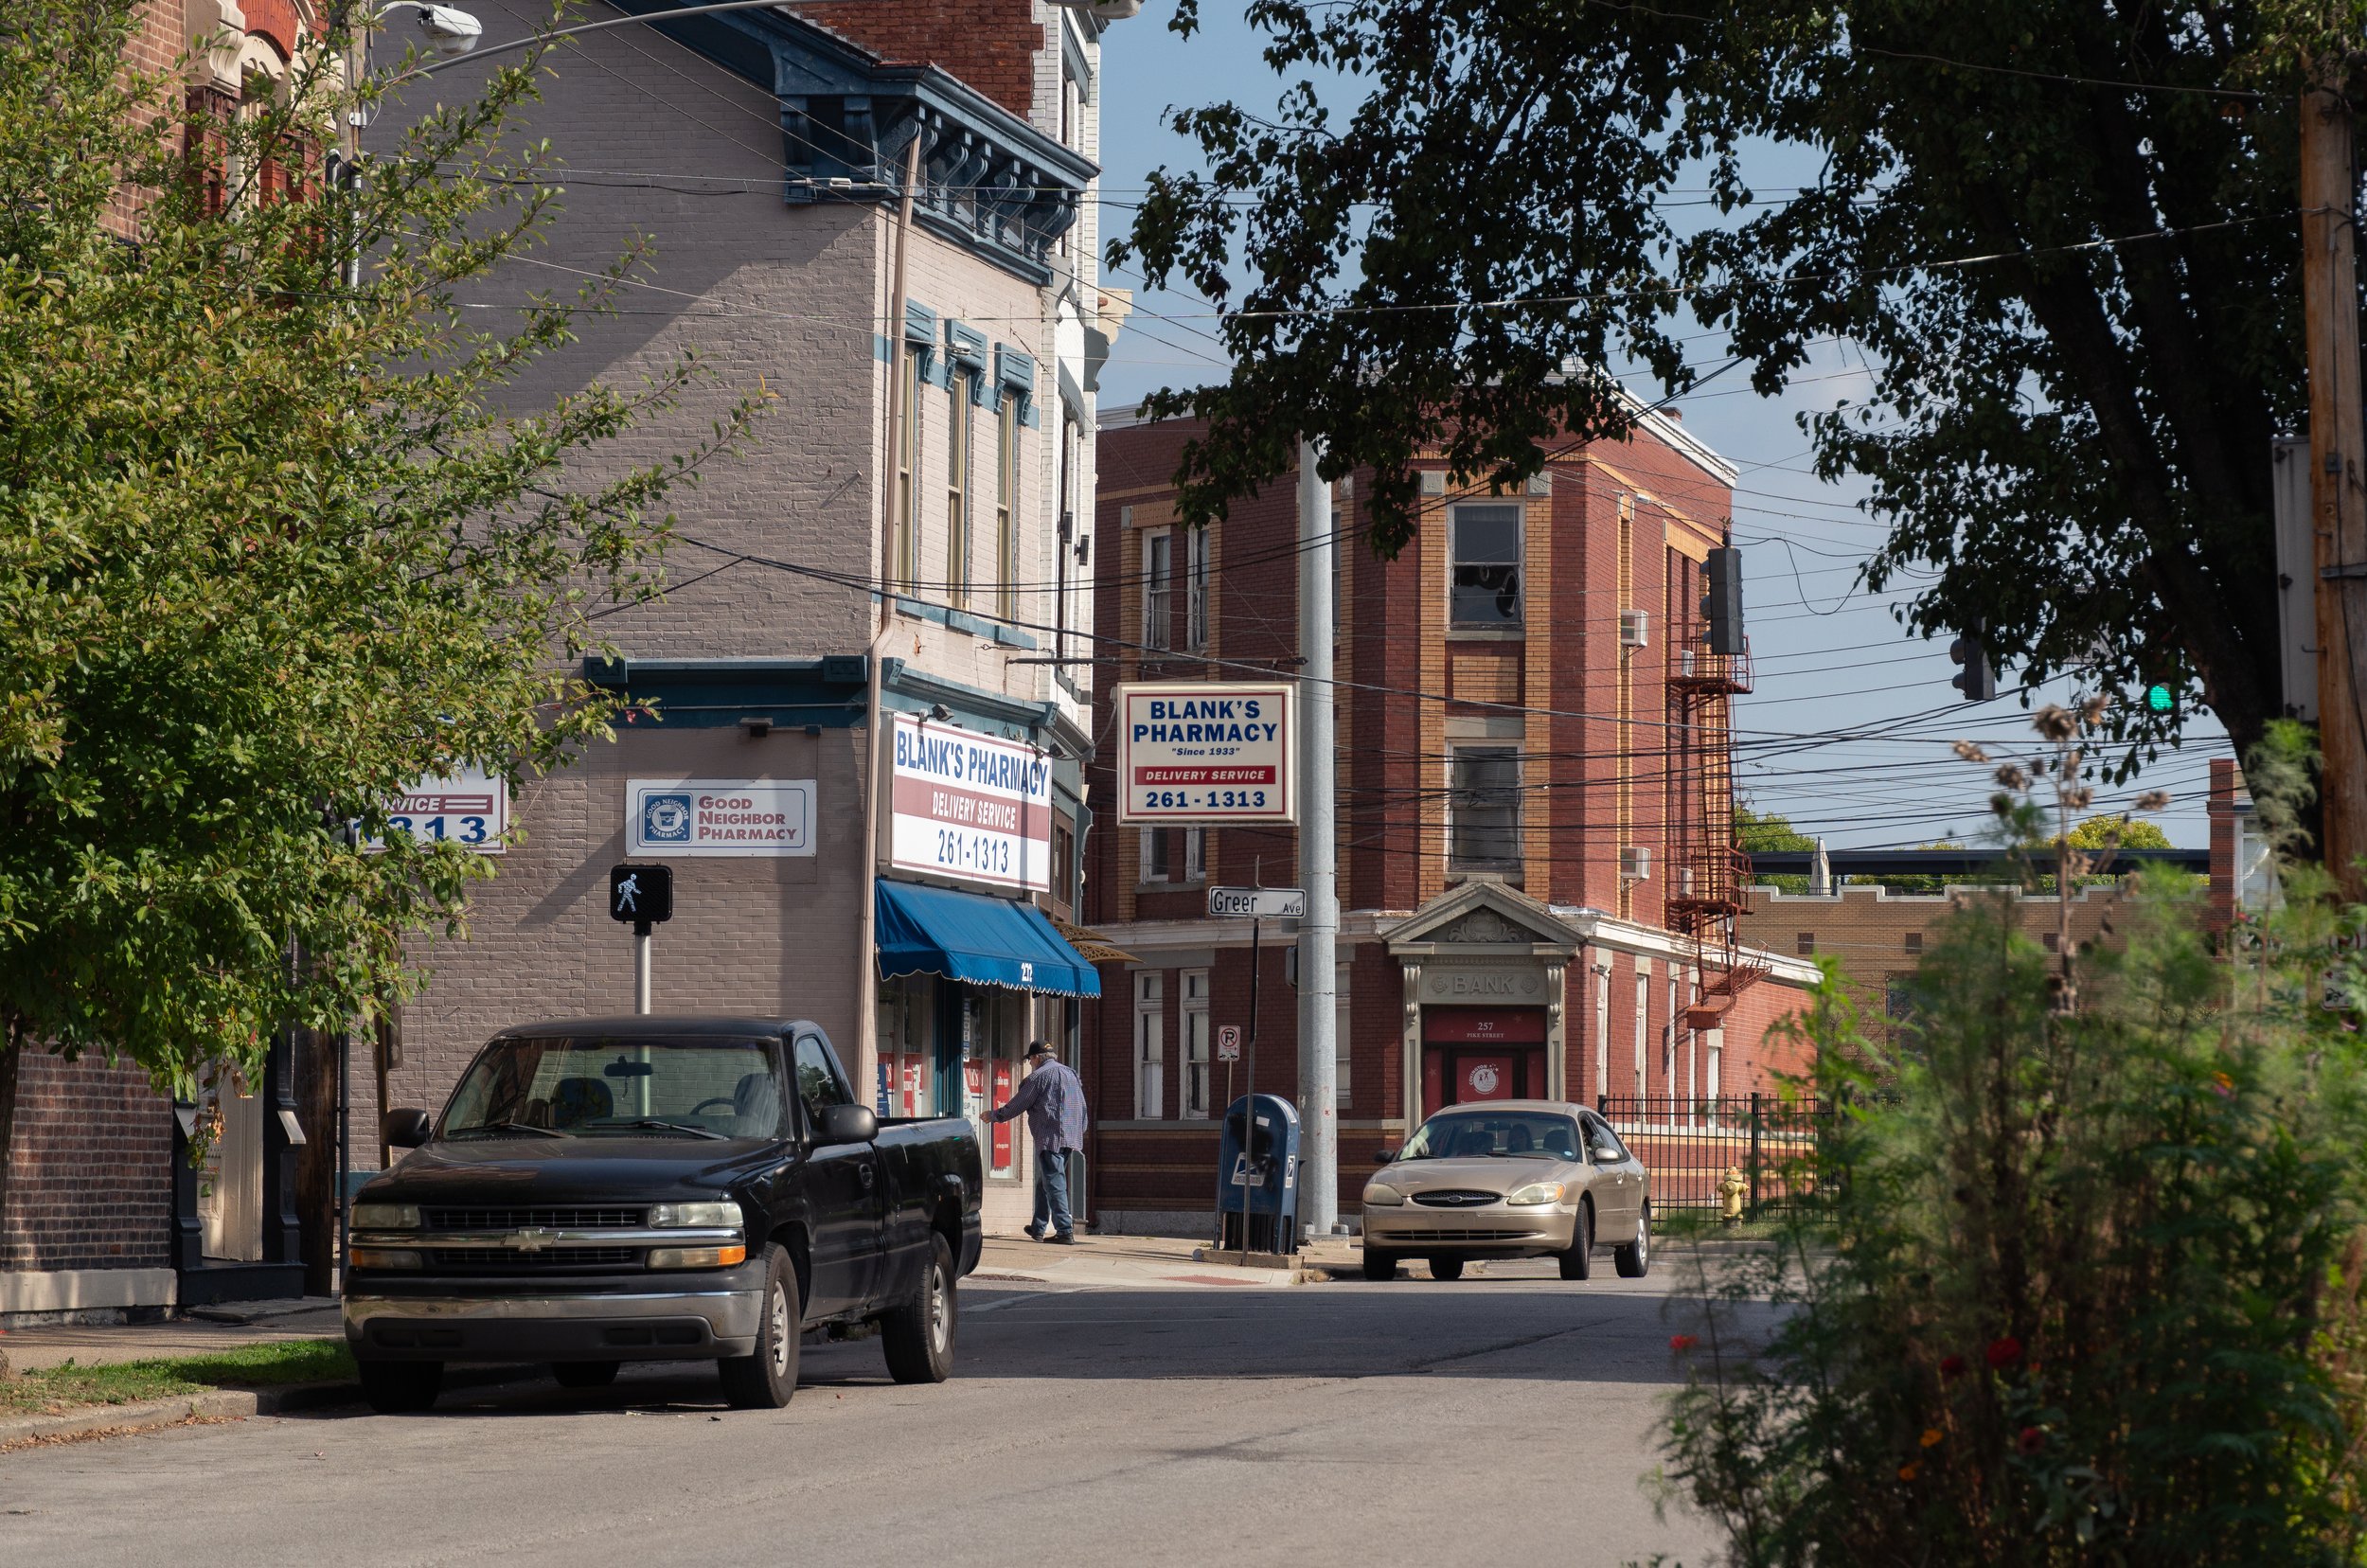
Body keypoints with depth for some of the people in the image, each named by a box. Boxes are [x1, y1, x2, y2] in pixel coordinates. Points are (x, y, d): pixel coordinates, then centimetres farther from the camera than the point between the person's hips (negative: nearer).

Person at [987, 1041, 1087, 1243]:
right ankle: (1038, 1229, 22)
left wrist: (994, 1116, 13)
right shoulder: (1071, 1074, 18)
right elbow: (1083, 1107, 19)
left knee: (1054, 1185, -8)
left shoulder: (1039, 1076, -5)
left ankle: (1065, 1231, -15)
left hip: (1050, 1139, -8)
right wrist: (1080, 1131, 26)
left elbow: (1018, 1104, -1)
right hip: (1071, 1137, 8)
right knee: (1044, 1184, 18)